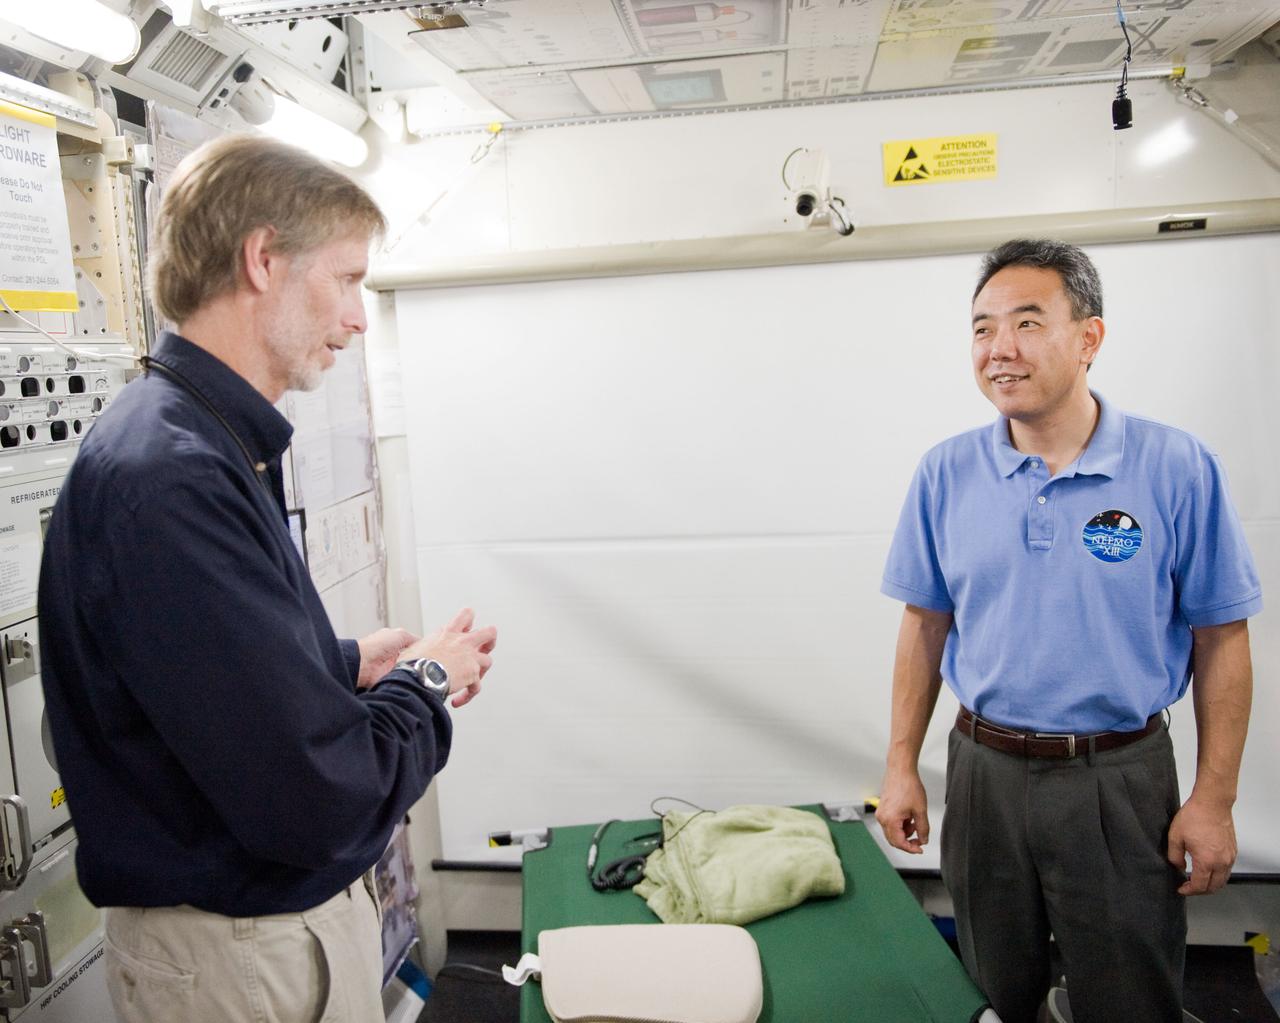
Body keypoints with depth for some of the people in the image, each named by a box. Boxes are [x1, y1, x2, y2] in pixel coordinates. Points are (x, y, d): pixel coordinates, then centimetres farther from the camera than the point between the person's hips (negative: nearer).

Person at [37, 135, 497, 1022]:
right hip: (243, 950, -9)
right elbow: (316, 798, -31)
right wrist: (425, 684, -14)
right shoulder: (166, 477, -29)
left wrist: (352, 664, 2)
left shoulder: (214, 447, 4)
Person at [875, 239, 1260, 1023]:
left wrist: (1214, 799, -5)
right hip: (985, 772, 3)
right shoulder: (946, 474, -3)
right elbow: (925, 624, 5)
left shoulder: (1177, 469, -10)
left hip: (1121, 779, -2)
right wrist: (902, 766, 3)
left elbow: (1220, 640, -4)